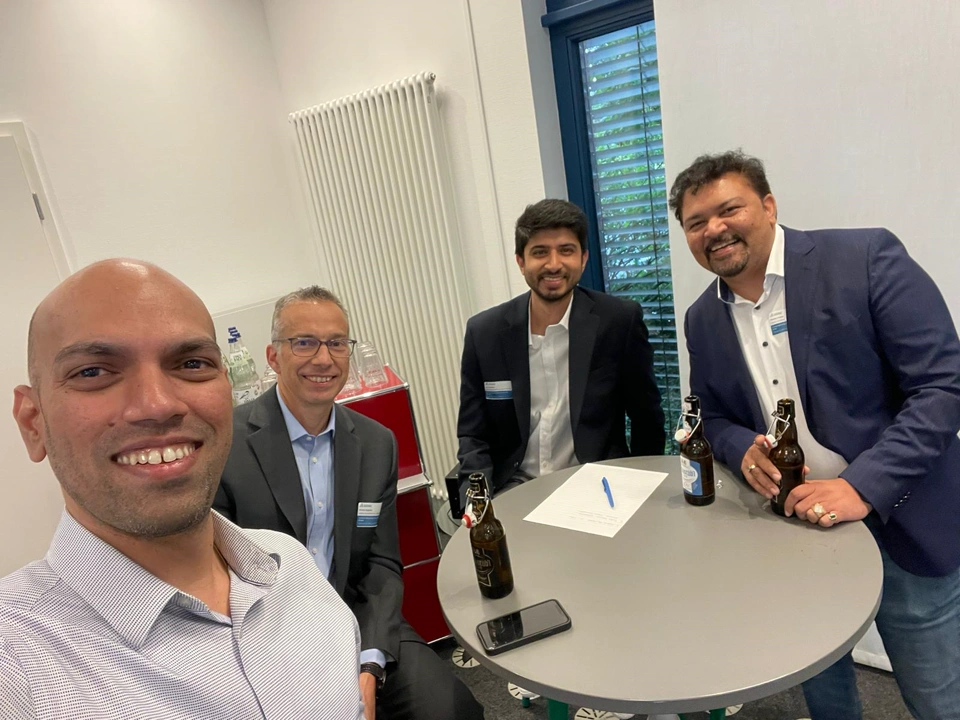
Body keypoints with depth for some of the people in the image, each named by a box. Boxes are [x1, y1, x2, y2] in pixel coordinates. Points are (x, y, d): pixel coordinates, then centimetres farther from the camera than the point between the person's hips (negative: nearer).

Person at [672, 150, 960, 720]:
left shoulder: (867, 259, -14)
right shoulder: (702, 320, 1)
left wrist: (863, 487, -24)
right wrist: (744, 450, -13)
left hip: (901, 525, -3)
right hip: (792, 530, 4)